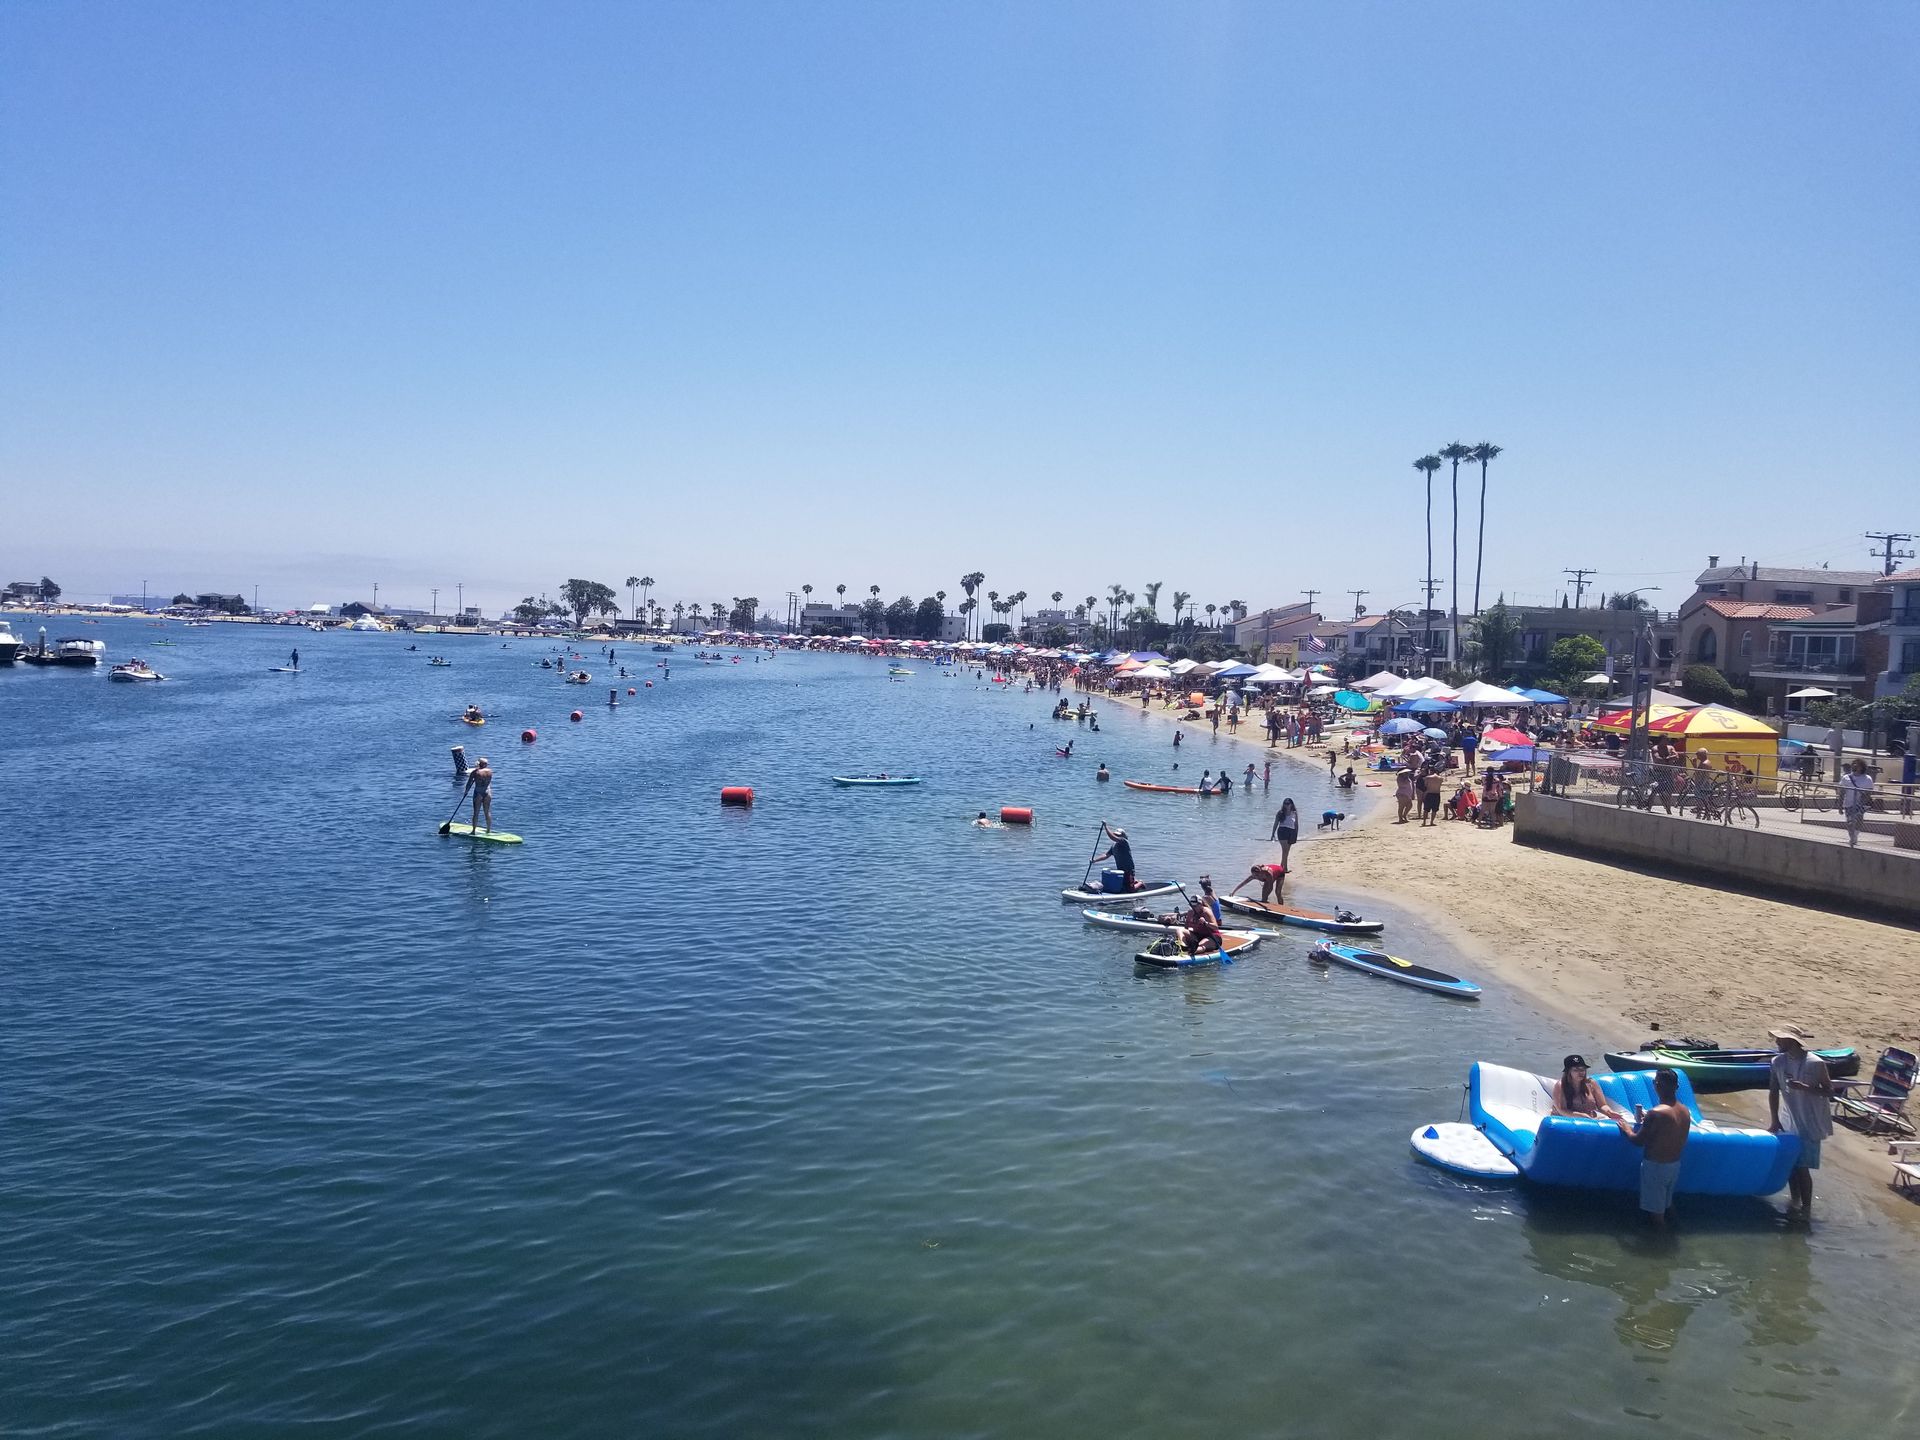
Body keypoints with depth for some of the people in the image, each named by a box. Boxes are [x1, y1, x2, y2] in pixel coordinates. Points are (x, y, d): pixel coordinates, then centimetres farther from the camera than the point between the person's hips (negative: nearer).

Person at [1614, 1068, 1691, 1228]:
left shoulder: (1656, 1113, -27)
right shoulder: (1685, 1111, -4)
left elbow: (1638, 1141, -17)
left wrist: (1627, 1129, 2)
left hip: (1656, 1166, -7)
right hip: (1675, 1164, 7)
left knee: (1655, 1209, 10)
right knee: (1667, 1202, 28)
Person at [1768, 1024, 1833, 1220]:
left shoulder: (1815, 1063, -19)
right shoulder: (1778, 1062, -4)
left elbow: (1830, 1092, -12)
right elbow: (1774, 1092, 3)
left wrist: (1805, 1088, -28)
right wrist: (1774, 1121, 0)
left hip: (1811, 1123, -5)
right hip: (1792, 1121, 5)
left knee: (1802, 1166, -5)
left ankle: (1806, 1209, 8)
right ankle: (1795, 1201, 27)